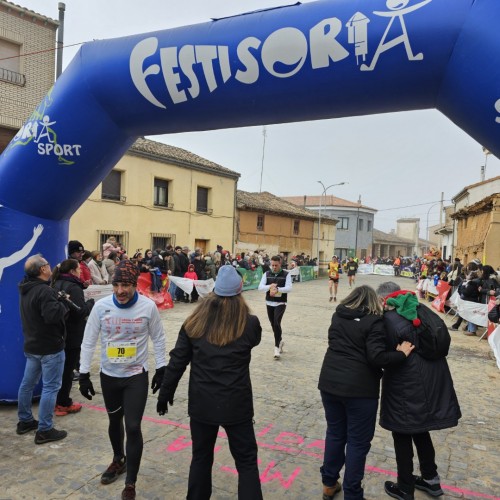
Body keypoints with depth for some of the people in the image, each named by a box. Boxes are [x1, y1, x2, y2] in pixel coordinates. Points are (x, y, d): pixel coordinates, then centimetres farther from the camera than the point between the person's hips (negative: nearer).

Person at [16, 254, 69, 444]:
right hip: (50, 347, -10)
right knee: (50, 387, -2)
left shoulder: (26, 289, 8)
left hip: (32, 345, 10)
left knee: (27, 383, 18)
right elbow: (53, 316, -32)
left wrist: (57, 300, 5)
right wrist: (63, 304, -15)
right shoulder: (45, 291, -24)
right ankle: (45, 430, 3)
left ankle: (24, 421, 32)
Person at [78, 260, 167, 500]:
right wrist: (84, 374, -2)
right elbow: (88, 341, -3)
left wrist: (161, 369, -1)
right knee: (114, 421, 20)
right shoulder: (101, 306, -13)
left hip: (136, 376, -2)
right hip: (108, 375, 2)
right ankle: (119, 460, 48)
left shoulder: (148, 306, -16)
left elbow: (158, 339, -2)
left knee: (133, 427, -4)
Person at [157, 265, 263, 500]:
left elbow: (177, 362, -1)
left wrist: (165, 394, 12)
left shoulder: (195, 322, -5)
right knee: (246, 461, 13)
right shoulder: (249, 324, -10)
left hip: (202, 402, 2)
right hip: (236, 403, -2)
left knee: (201, 458, 21)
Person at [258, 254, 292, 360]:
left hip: (281, 303, -4)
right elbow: (260, 287, -7)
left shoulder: (286, 274, -4)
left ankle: (277, 347, -11)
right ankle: (280, 341, 38)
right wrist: (270, 287, -26)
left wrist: (277, 289, -30)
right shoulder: (267, 274, 3)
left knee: (277, 323, -18)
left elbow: (289, 288, -16)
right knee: (273, 324, 14)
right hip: (269, 303, 4)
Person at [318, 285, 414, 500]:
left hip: (330, 383, 6)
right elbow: (376, 358, -18)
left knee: (335, 433, 21)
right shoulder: (373, 321, -10)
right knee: (358, 442, 10)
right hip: (359, 389, -6)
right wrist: (401, 354, -4)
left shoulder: (338, 316, 8)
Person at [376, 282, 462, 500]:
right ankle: (431, 479, 41)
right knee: (420, 429, 26)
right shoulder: (423, 310, 3)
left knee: (402, 435, 11)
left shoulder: (389, 319, -18)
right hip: (434, 381, 7)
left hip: (407, 386, -7)